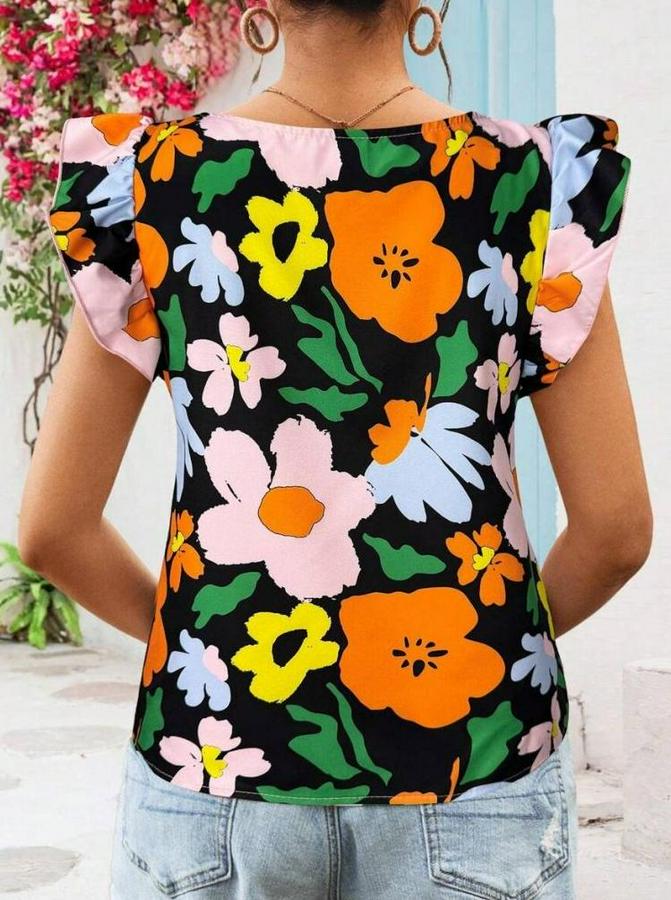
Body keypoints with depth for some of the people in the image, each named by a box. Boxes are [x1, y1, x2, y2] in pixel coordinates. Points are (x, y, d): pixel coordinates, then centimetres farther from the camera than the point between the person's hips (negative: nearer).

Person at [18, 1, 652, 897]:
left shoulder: (152, 178, -5)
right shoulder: (538, 180, -7)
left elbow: (55, 529, -2)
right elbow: (616, 530, -4)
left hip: (213, 748, 1)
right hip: (475, 752, 0)